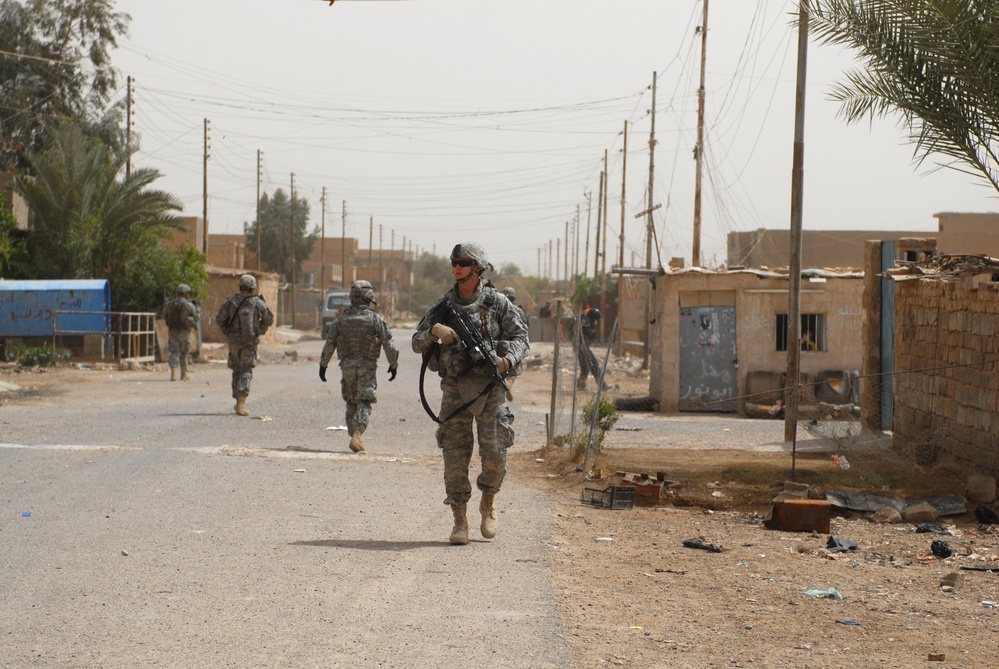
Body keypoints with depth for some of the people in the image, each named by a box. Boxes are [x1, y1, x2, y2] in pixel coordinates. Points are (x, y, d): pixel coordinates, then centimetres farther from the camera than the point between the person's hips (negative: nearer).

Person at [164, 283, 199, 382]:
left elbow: (164, 316, 13)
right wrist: (196, 309, 17)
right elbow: (196, 317, -2)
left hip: (172, 331, 3)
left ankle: (173, 374, -18)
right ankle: (184, 374, 24)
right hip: (184, 332, -3)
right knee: (184, 353, 13)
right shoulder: (188, 305, -7)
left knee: (174, 352, 0)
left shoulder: (169, 304, 6)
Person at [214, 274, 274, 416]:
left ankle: (238, 403, 20)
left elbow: (219, 319, 0)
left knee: (237, 371, 16)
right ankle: (241, 404, -18)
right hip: (250, 342, -2)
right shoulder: (258, 303, -3)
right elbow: (269, 320, 5)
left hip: (234, 341, 2)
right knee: (246, 372, -3)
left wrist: (227, 333, 11)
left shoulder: (231, 302, 0)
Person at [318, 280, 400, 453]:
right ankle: (357, 434, -22)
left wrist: (323, 364, 11)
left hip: (347, 366, 3)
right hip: (367, 367, -3)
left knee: (351, 403, 15)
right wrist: (393, 364, 7)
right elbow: (389, 345, -4)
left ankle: (354, 436, 17)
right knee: (364, 402, -4)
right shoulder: (375, 319, -6)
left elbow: (329, 343, 3)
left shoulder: (342, 319, 2)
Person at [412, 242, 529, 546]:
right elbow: (418, 343, 9)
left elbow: (521, 338, 0)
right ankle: (459, 522, 7)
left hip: (489, 387, -2)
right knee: (455, 458, -2)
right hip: (454, 389, 2)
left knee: (494, 456, -6)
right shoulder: (443, 307, 7)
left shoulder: (497, 303, 1)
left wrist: (507, 360, -20)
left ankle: (488, 503, 22)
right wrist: (435, 332, -13)